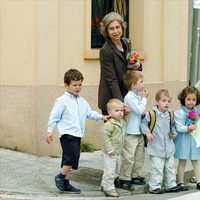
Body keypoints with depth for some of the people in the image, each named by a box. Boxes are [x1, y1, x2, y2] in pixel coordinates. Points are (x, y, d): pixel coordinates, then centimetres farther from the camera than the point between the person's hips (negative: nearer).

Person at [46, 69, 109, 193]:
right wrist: (50, 131, -8)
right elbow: (54, 117, -7)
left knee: (69, 160, 12)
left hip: (77, 135, 8)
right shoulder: (62, 101, -8)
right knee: (73, 156, -19)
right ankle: (60, 177, -1)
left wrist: (101, 117, 6)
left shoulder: (82, 102, 13)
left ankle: (66, 184, 20)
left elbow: (90, 113, 20)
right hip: (67, 134, -8)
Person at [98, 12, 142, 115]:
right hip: (110, 99, -7)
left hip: (126, 95, 7)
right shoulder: (105, 51, -16)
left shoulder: (127, 43, 5)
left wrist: (137, 66, -3)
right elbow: (112, 80, -19)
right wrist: (120, 103, -27)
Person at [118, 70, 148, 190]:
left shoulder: (138, 96, 11)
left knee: (139, 156, 15)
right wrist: (144, 98, -10)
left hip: (139, 132, 9)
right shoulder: (129, 97, -16)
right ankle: (124, 179, 5)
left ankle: (134, 176, 28)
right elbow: (139, 110, -20)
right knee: (128, 158, -4)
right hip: (130, 133, -9)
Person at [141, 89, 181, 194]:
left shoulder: (170, 114, 3)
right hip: (156, 147, -6)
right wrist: (147, 132, -15)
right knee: (157, 168, -4)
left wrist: (174, 132, 2)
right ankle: (154, 186, 7)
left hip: (169, 147, 6)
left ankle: (170, 185, 26)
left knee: (170, 167, 14)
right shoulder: (151, 114, -13)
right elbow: (143, 123, -3)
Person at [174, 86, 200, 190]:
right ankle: (180, 182, 14)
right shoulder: (179, 113, -11)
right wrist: (188, 128, -29)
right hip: (183, 140, -4)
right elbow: (179, 127, -16)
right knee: (182, 161, 5)